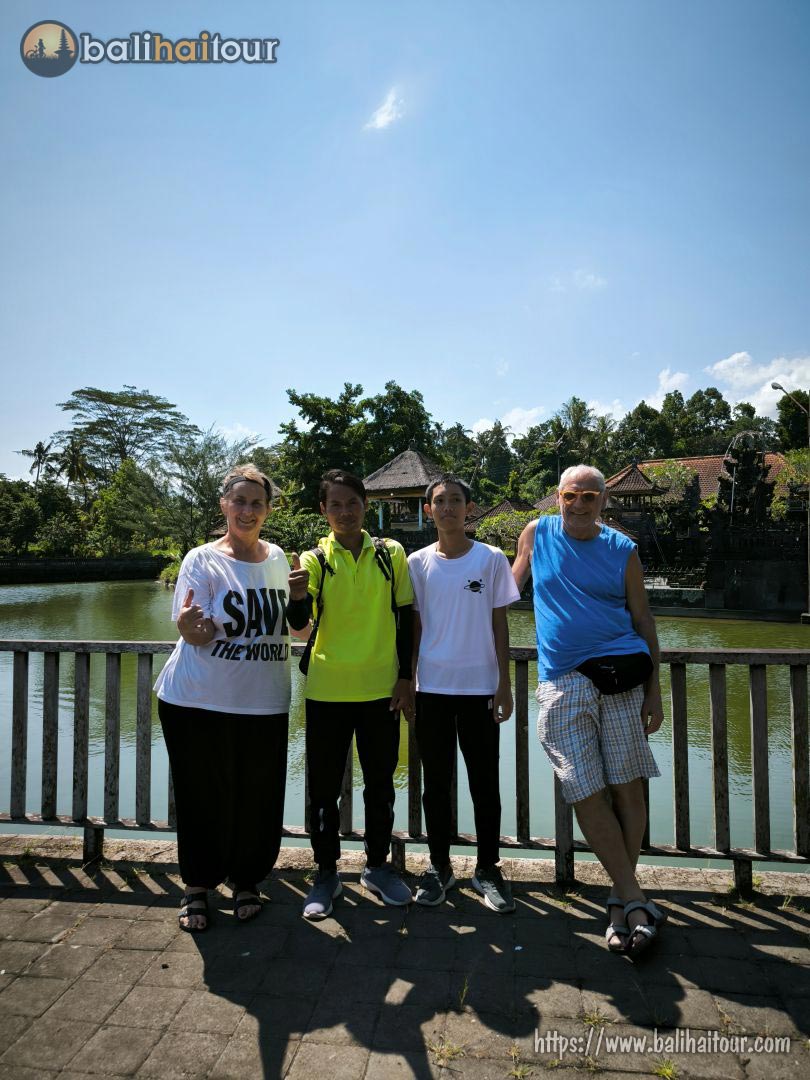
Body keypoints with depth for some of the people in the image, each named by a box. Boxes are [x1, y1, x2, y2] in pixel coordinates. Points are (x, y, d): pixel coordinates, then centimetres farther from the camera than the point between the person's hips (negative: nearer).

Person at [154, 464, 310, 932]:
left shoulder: (277, 557, 6)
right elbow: (196, 636, -14)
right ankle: (197, 887, 30)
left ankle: (247, 881, 32)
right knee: (204, 797, 7)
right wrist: (189, 625, -38)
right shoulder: (202, 560, -7)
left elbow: (295, 625, 16)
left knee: (259, 798, 9)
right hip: (200, 701, -3)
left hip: (265, 702, 3)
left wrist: (301, 597, -5)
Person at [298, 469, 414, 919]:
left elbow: (404, 618, 5)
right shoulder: (314, 559, -2)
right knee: (324, 787, 9)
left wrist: (405, 676, 1)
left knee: (380, 783, 13)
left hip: (380, 690, 1)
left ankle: (377, 865, 33)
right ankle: (326, 873, 27)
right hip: (327, 692, -1)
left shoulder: (391, 554, 1)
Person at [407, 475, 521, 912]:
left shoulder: (491, 559, -1)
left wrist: (504, 684, -3)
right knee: (436, 782, 11)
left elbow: (499, 623, 1)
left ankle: (487, 868, 23)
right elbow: (414, 626, 6)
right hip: (432, 687, 1)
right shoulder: (417, 563, 2)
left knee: (484, 782, 7)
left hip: (480, 687, -1)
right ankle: (439, 866, 26)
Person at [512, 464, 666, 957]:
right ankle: (636, 902, 9)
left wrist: (655, 689, 5)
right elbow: (508, 589, 19)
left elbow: (643, 618, 9)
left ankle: (622, 901, 19)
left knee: (627, 787, 2)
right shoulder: (537, 534, 8)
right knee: (587, 793, -3)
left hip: (622, 674, 0)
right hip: (561, 681, 0)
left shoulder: (623, 551, 6)